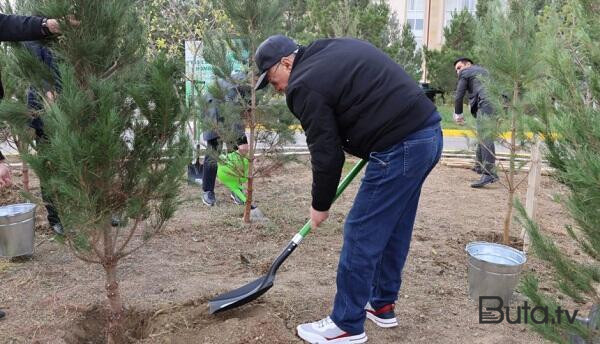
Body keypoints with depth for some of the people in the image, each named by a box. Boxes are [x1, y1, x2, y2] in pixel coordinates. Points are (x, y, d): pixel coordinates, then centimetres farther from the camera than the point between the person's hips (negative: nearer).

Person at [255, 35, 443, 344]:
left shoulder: (305, 85, -8)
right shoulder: (336, 49, 20)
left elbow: (326, 154, -8)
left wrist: (320, 206, 6)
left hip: (400, 148, -10)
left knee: (361, 235, 0)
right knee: (394, 229, 19)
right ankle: (382, 305, 34)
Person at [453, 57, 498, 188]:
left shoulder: (465, 73, 13)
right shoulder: (483, 70, 36)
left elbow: (459, 95, 9)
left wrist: (458, 113, 20)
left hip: (486, 104, -8)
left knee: (485, 137, -16)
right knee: (483, 136, 20)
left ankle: (489, 173, -26)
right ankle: (479, 166, 30)